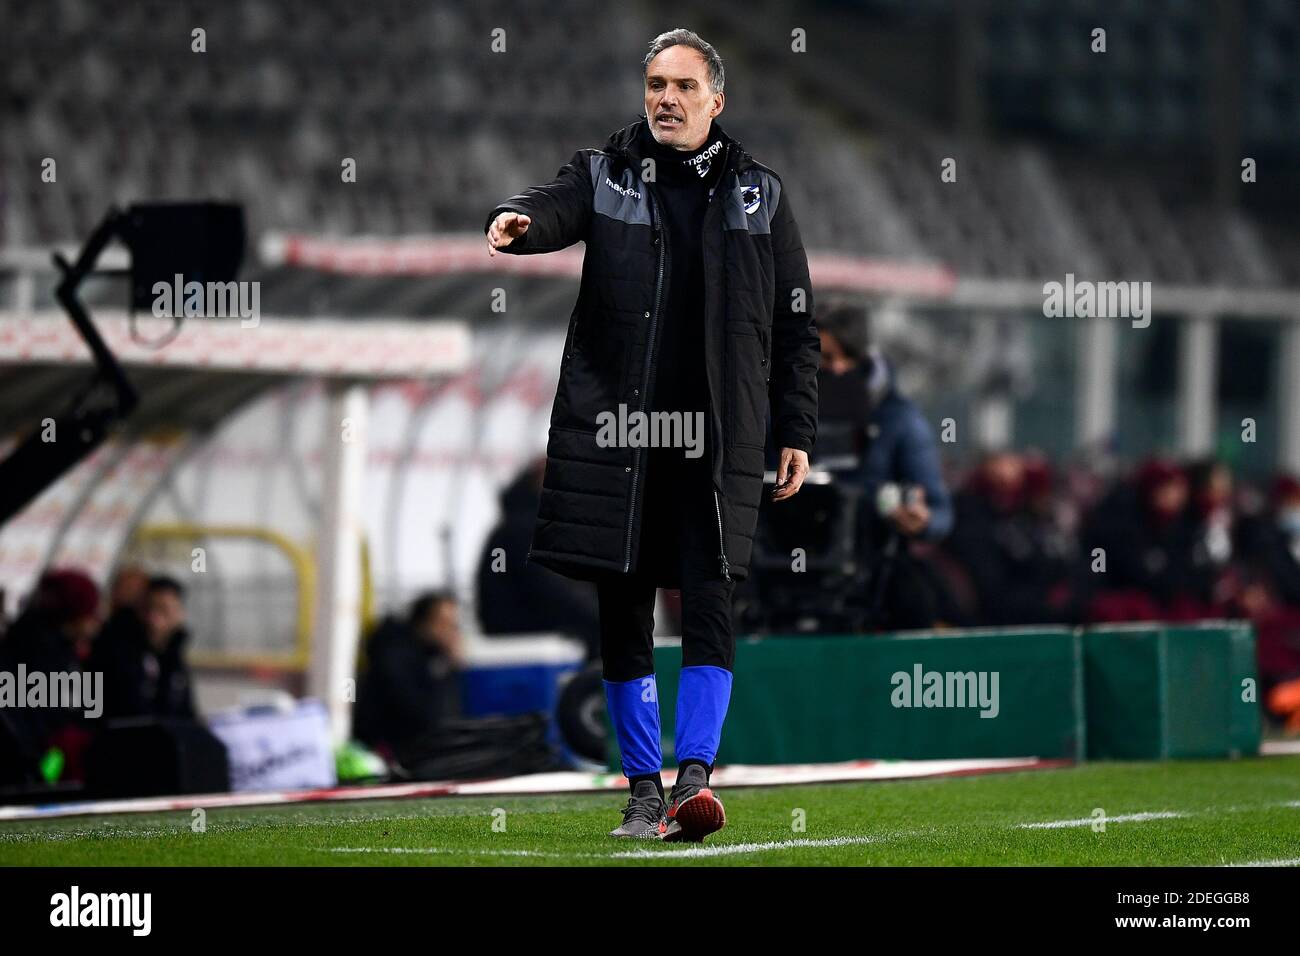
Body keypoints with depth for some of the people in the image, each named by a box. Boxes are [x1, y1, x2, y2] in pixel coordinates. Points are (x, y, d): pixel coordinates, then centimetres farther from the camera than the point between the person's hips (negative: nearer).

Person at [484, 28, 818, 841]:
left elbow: (796, 323, 12)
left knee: (710, 606, -11)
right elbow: (558, 207, -14)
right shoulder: (606, 174, 8)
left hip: (718, 440, -1)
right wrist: (518, 222, -39)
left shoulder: (760, 193, 10)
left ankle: (696, 776, -13)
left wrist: (797, 433, 7)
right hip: (615, 431, 1)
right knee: (624, 617, 4)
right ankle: (645, 792, 13)